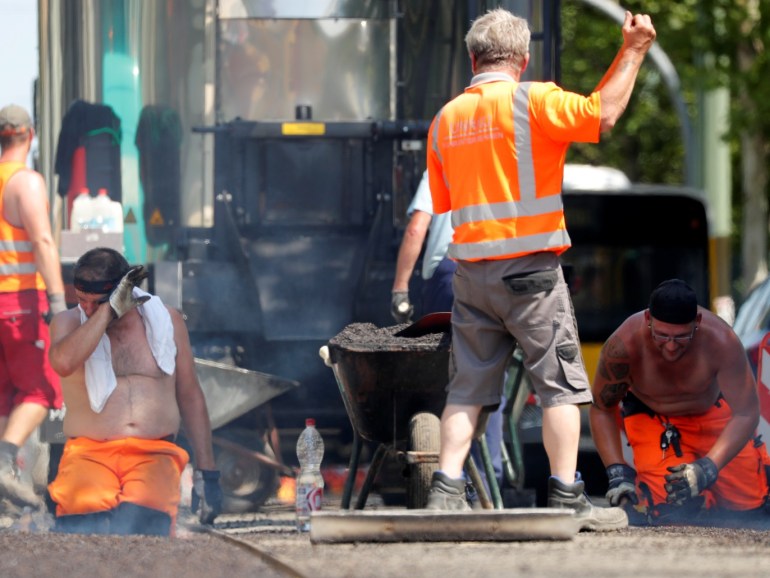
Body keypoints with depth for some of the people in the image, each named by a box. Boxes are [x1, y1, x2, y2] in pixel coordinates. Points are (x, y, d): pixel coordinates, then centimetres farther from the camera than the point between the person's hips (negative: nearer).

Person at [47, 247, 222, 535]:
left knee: (140, 516, -35)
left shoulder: (166, 321, 14)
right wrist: (109, 309, -11)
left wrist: (207, 471, 16)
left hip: (154, 456, 1)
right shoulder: (69, 322, 10)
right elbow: (63, 363, -16)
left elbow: (190, 396, 20)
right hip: (89, 455, 0)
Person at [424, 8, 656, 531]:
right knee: (561, 383, 1)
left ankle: (445, 490, 0)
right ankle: (567, 497, -1)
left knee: (468, 386, 8)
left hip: (470, 269, 5)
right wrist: (633, 51, -11)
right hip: (530, 269, -5)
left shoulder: (445, 119, 10)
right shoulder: (533, 101, -8)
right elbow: (603, 114, -20)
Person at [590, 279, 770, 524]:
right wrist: (617, 472, -25)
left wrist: (707, 468, -40)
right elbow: (602, 409, -15)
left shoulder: (720, 340, -34)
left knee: (750, 504, -4)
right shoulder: (623, 345, -33)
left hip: (714, 413, 1)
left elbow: (746, 413, -27)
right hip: (652, 419, -1)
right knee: (672, 510, -19)